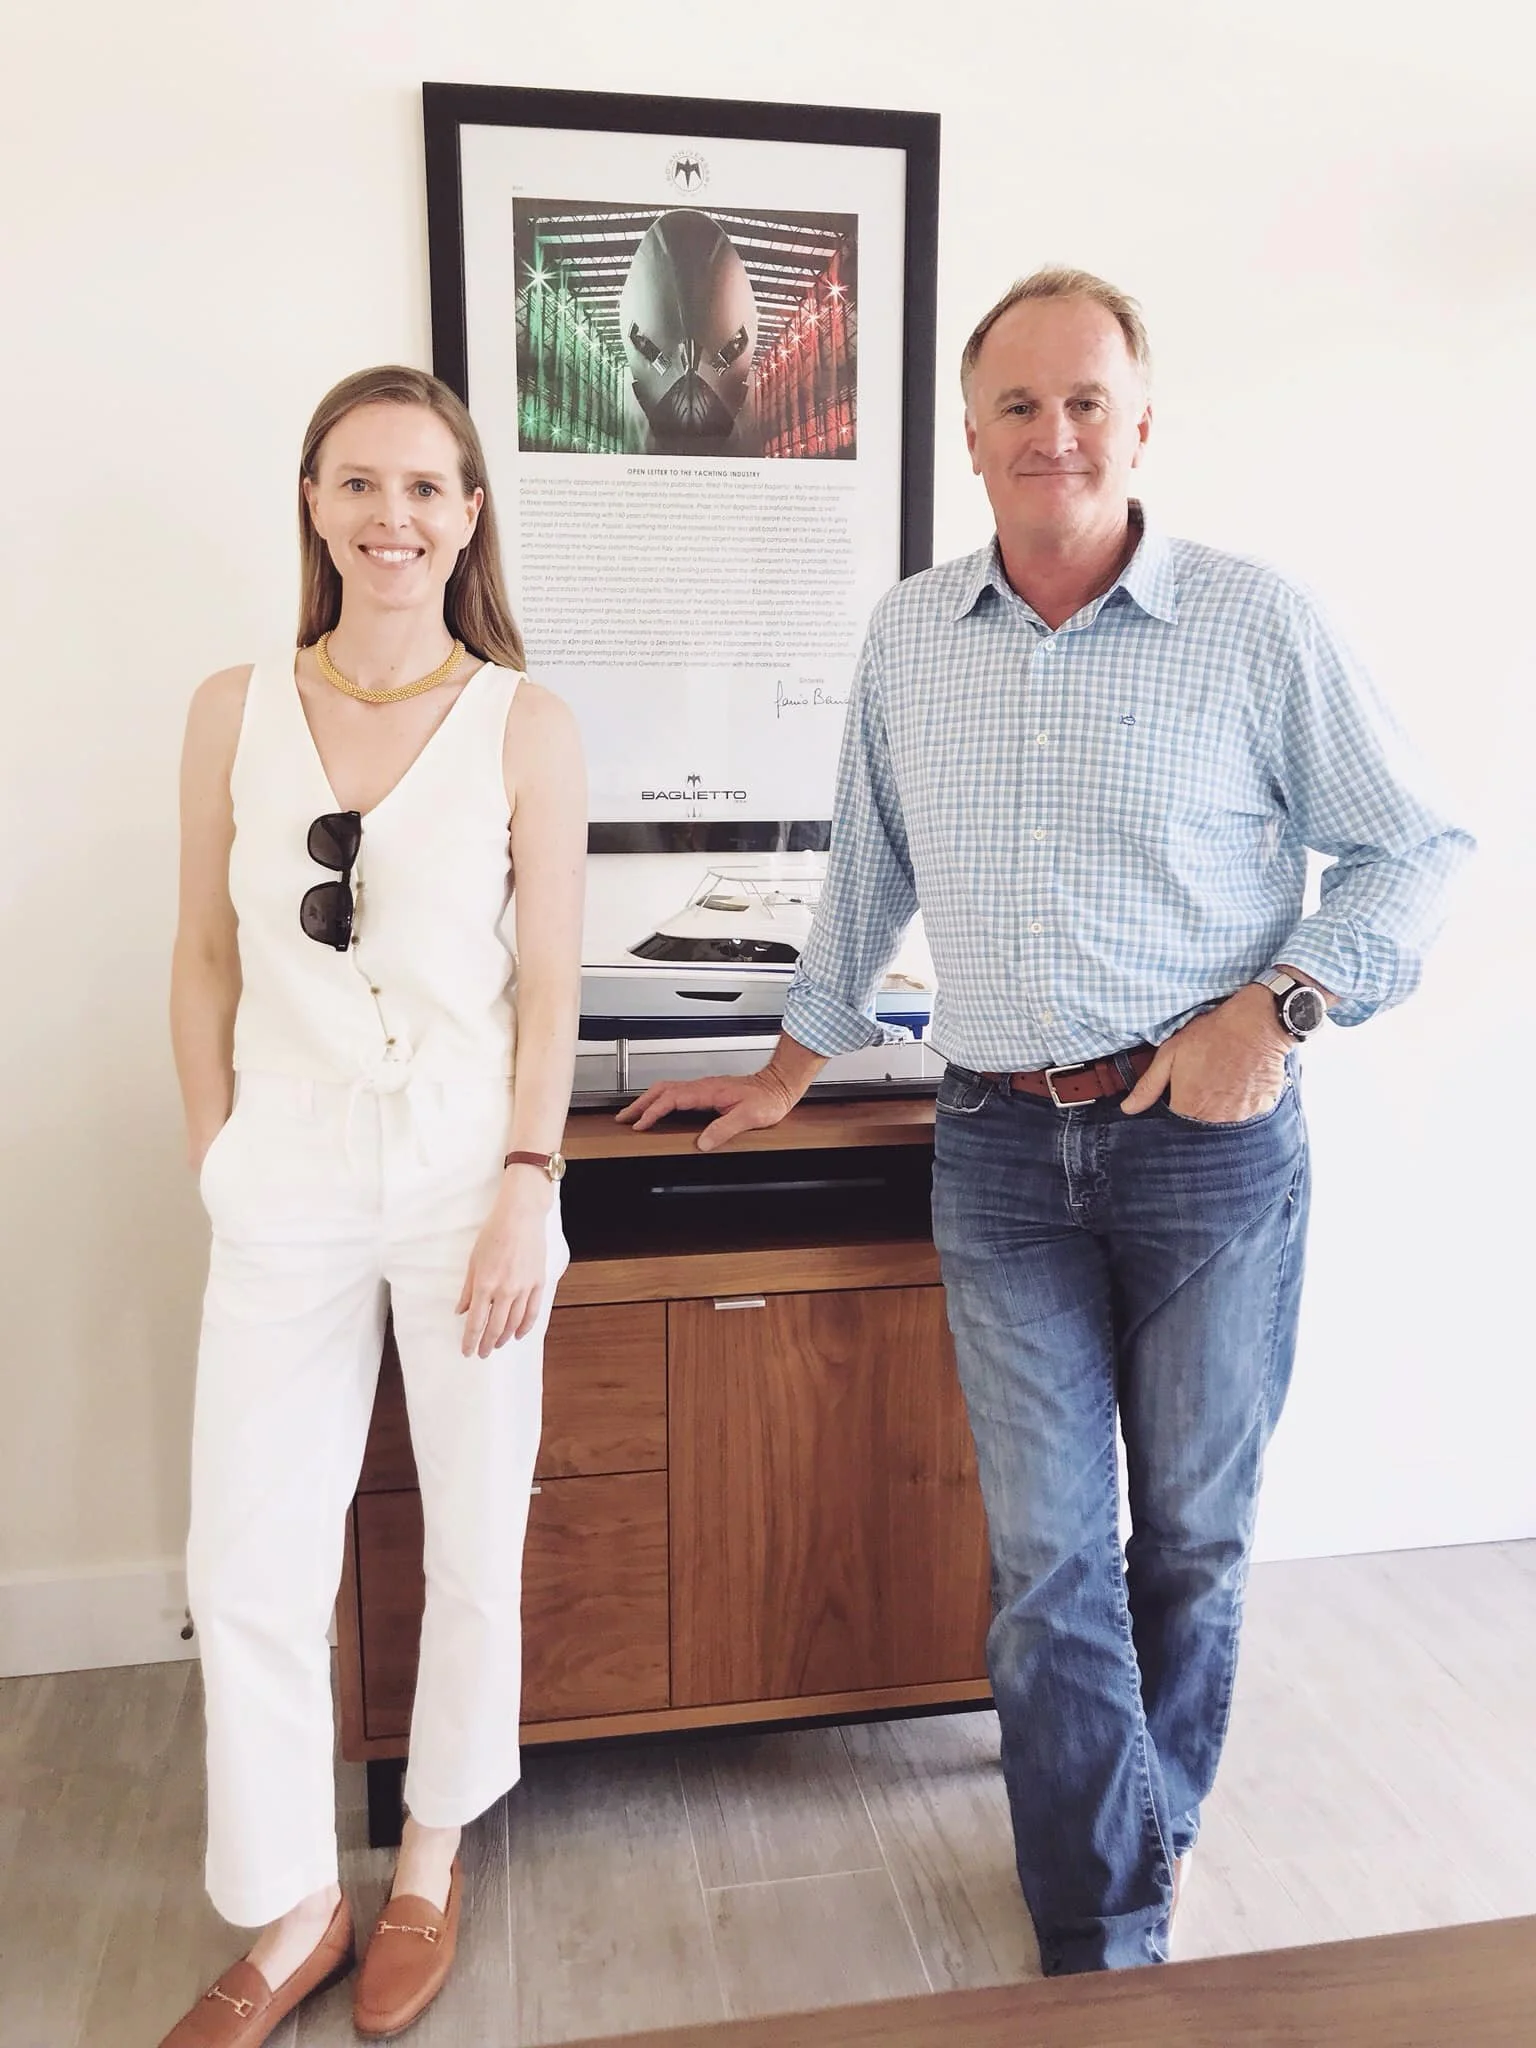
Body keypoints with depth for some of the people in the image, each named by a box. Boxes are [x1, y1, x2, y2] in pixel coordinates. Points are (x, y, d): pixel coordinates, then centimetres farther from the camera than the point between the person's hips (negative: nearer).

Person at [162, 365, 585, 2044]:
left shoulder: (525, 725, -3)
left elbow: (550, 981, -3)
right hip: (286, 1185, 2)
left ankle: (430, 1860, 36)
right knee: (246, 1568, 5)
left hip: (466, 1174, -1)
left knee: (473, 1545, 11)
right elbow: (206, 959, 7)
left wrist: (526, 1192, -8)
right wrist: (216, 1166, 3)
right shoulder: (234, 713, 3)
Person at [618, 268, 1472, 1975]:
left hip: (1210, 1142, -2)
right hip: (1000, 1145, 3)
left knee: (1193, 1533, 12)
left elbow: (1412, 848, 1)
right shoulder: (908, 639, 7)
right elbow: (865, 878, 17)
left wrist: (1279, 1006, -13)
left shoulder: (1256, 623, -4)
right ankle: (1108, 1938, 21)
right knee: (1045, 1558, 5)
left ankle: (1154, 1824, 39)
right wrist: (785, 1075, 20)